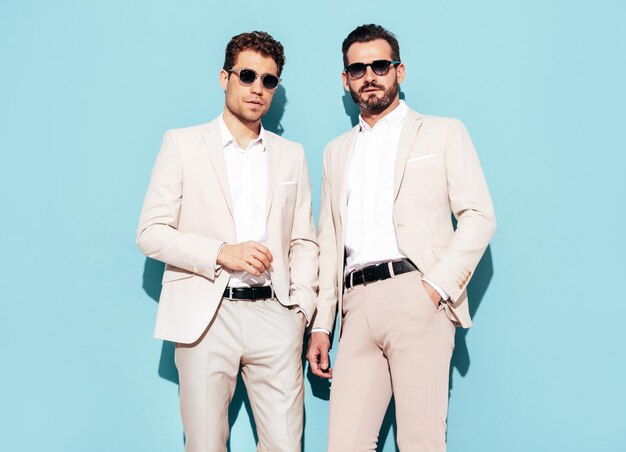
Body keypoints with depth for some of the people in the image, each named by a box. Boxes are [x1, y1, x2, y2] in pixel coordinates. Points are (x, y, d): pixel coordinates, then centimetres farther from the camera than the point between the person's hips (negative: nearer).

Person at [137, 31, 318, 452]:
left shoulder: (291, 155, 15)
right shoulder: (183, 144, 5)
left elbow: (304, 241, 15)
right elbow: (151, 232, 0)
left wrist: (301, 307, 2)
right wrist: (221, 253, -13)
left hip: (274, 315, 3)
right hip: (206, 315, -2)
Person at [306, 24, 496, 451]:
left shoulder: (442, 132, 11)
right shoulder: (337, 151, 23)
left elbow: (479, 215, 1)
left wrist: (437, 286, -12)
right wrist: (321, 324, 13)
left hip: (417, 299, -4)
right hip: (358, 307, 4)